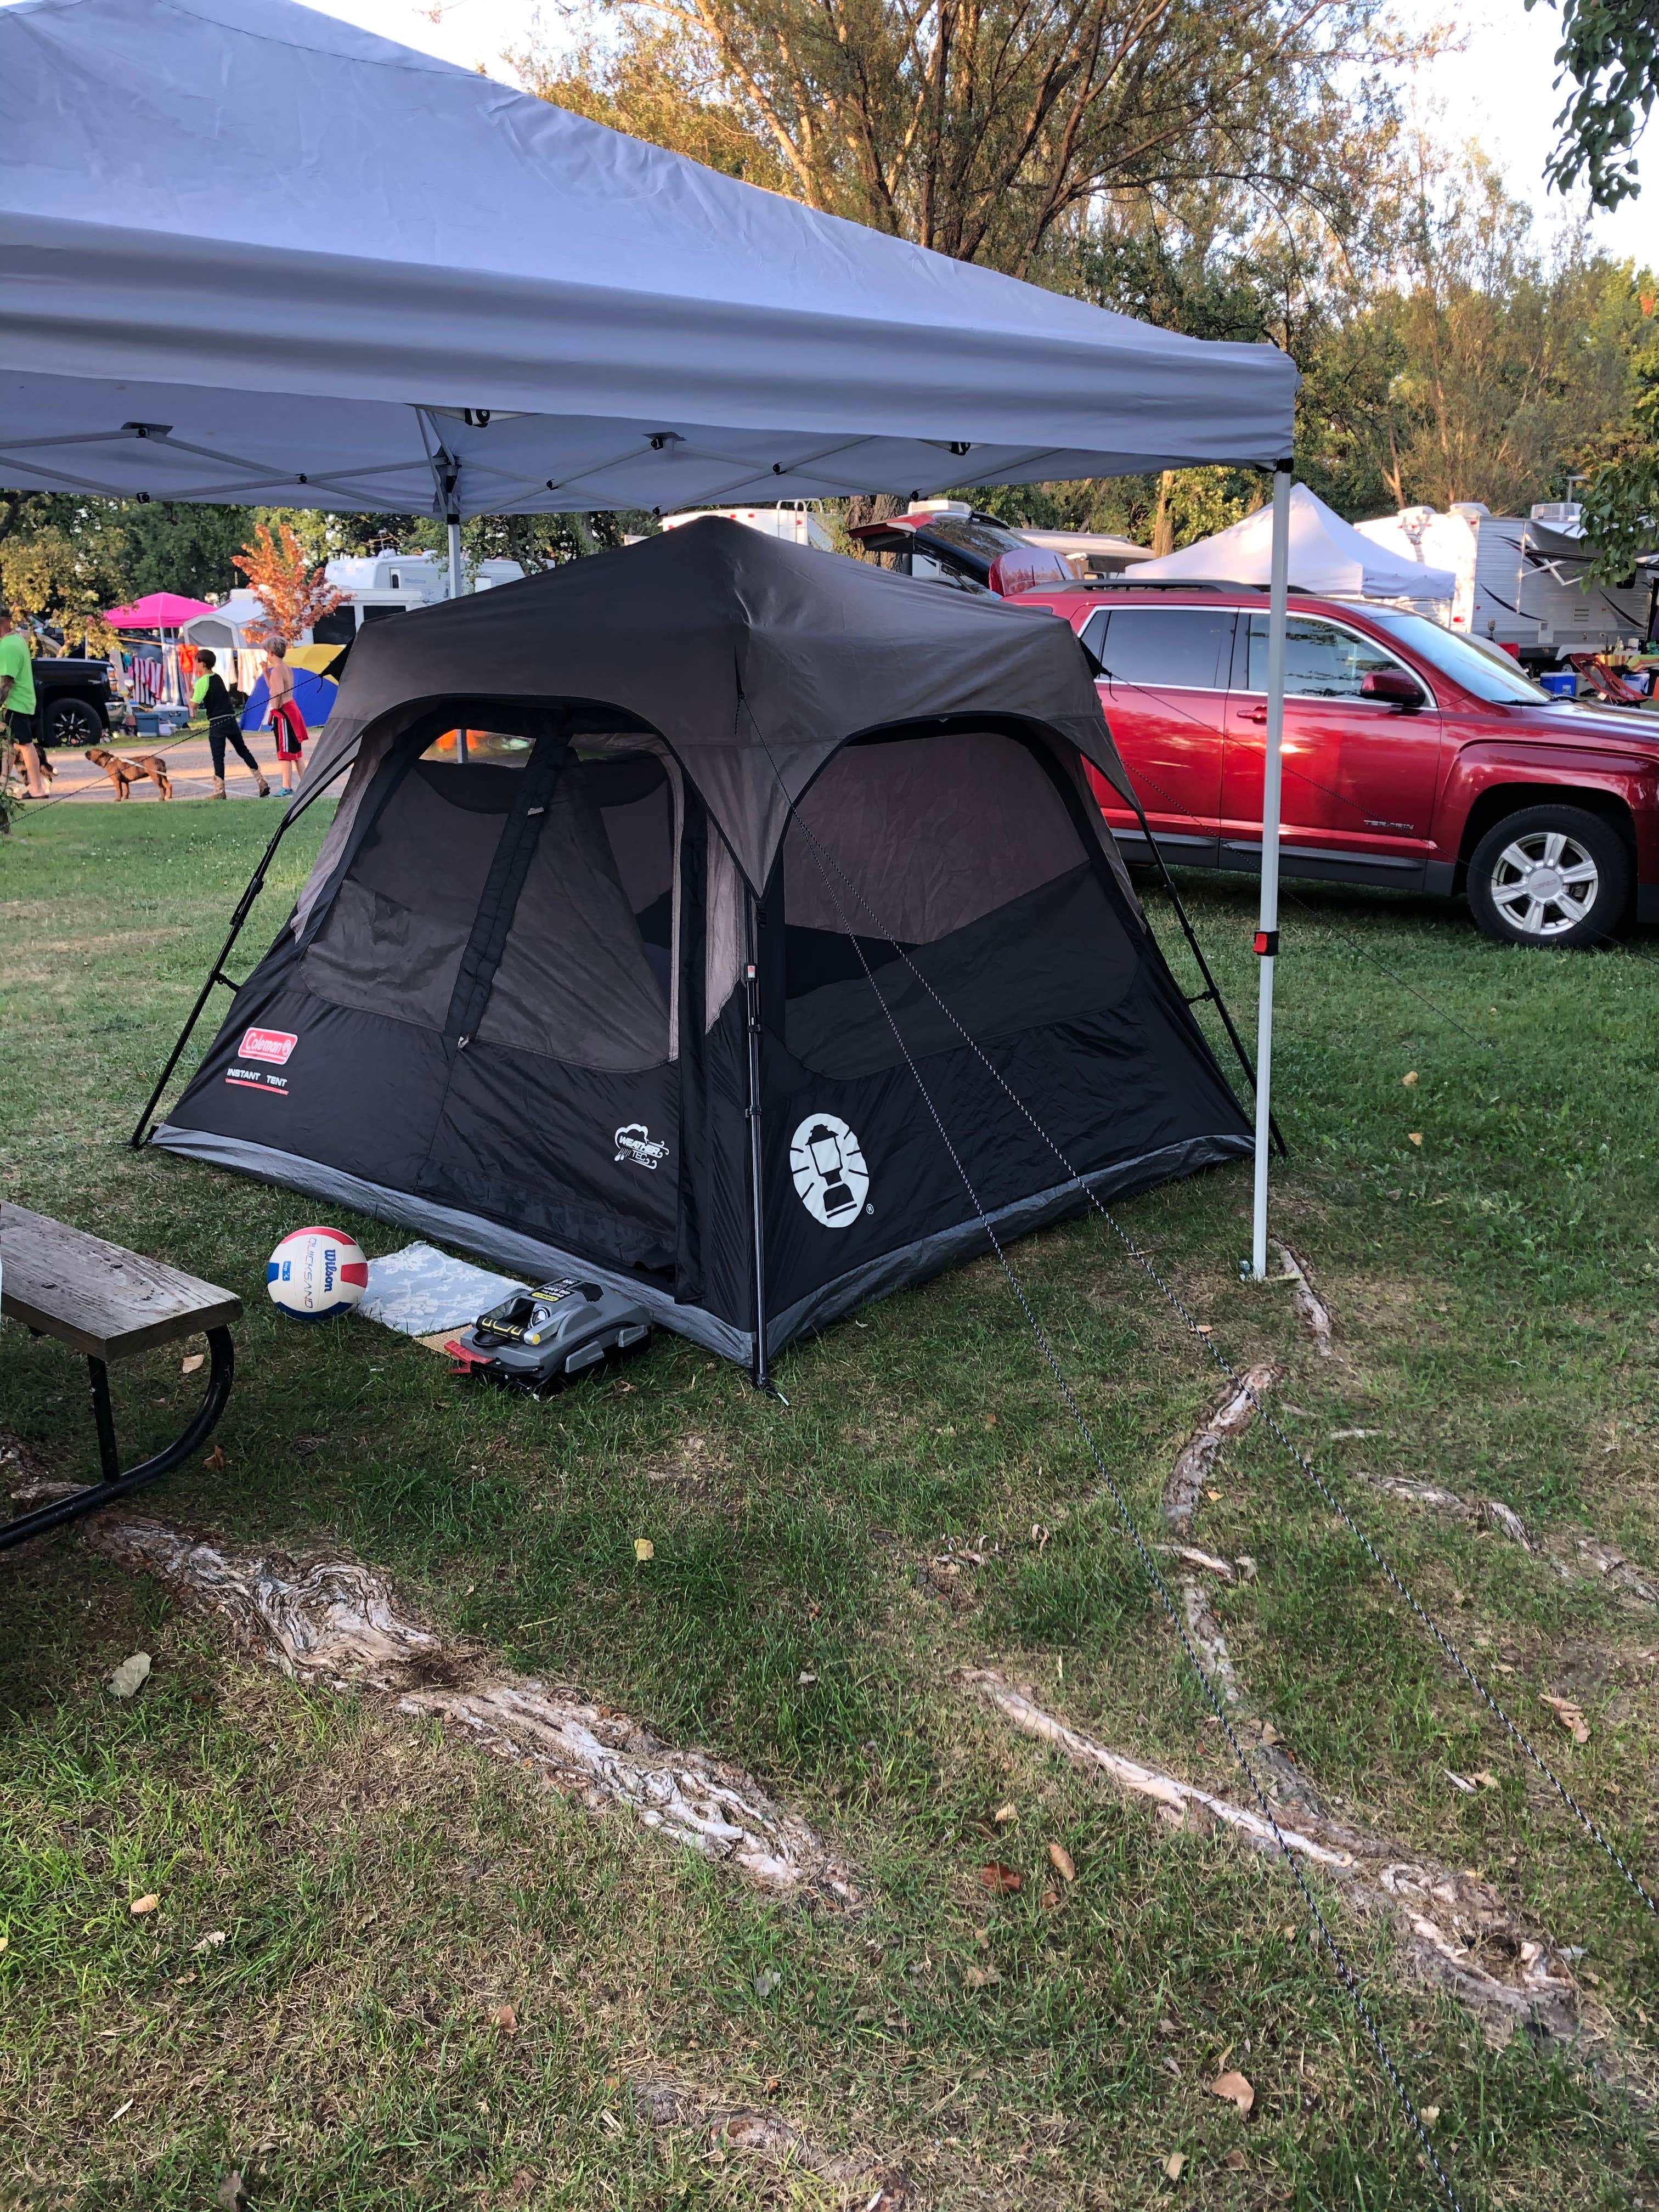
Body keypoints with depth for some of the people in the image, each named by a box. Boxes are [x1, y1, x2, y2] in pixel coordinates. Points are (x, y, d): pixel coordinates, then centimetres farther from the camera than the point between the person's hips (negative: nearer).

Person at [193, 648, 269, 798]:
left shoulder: (202, 682, -9)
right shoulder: (218, 678, 12)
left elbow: (193, 705, -11)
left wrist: (191, 691, 7)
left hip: (217, 724, -6)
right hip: (231, 720, 6)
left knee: (218, 757, -4)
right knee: (243, 751, 13)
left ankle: (219, 791, -5)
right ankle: (262, 782, 10)